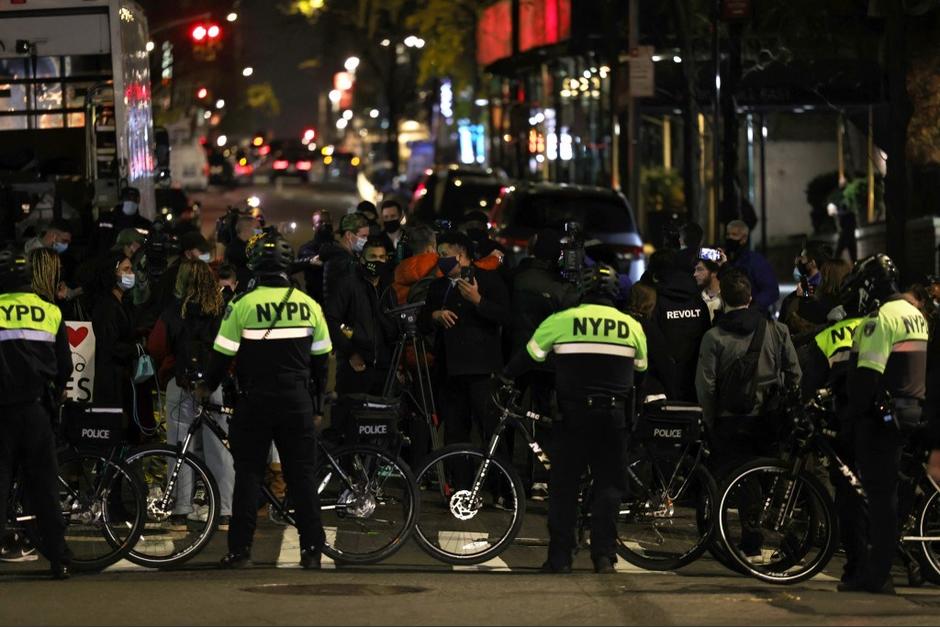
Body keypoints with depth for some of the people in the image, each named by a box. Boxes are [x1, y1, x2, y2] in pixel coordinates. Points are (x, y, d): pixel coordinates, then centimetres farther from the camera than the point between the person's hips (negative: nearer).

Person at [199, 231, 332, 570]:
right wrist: (316, 399, 20)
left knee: (248, 472, 5)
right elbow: (321, 357, 8)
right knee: (302, 474, 6)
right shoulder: (308, 304, 1)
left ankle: (240, 549, 2)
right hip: (298, 401, 2)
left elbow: (223, 353, -4)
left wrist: (207, 386, 13)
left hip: (255, 401, -2)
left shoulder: (243, 305, -9)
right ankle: (312, 550, 4)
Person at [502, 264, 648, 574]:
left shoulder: (559, 321, -1)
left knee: (564, 484, 6)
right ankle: (604, 556, 1)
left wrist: (503, 380, 24)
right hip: (614, 415, 1)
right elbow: (641, 370, 18)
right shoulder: (632, 327, 6)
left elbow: (527, 358, 9)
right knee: (609, 484, 7)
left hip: (574, 412, -1)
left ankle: (559, 557, 3)